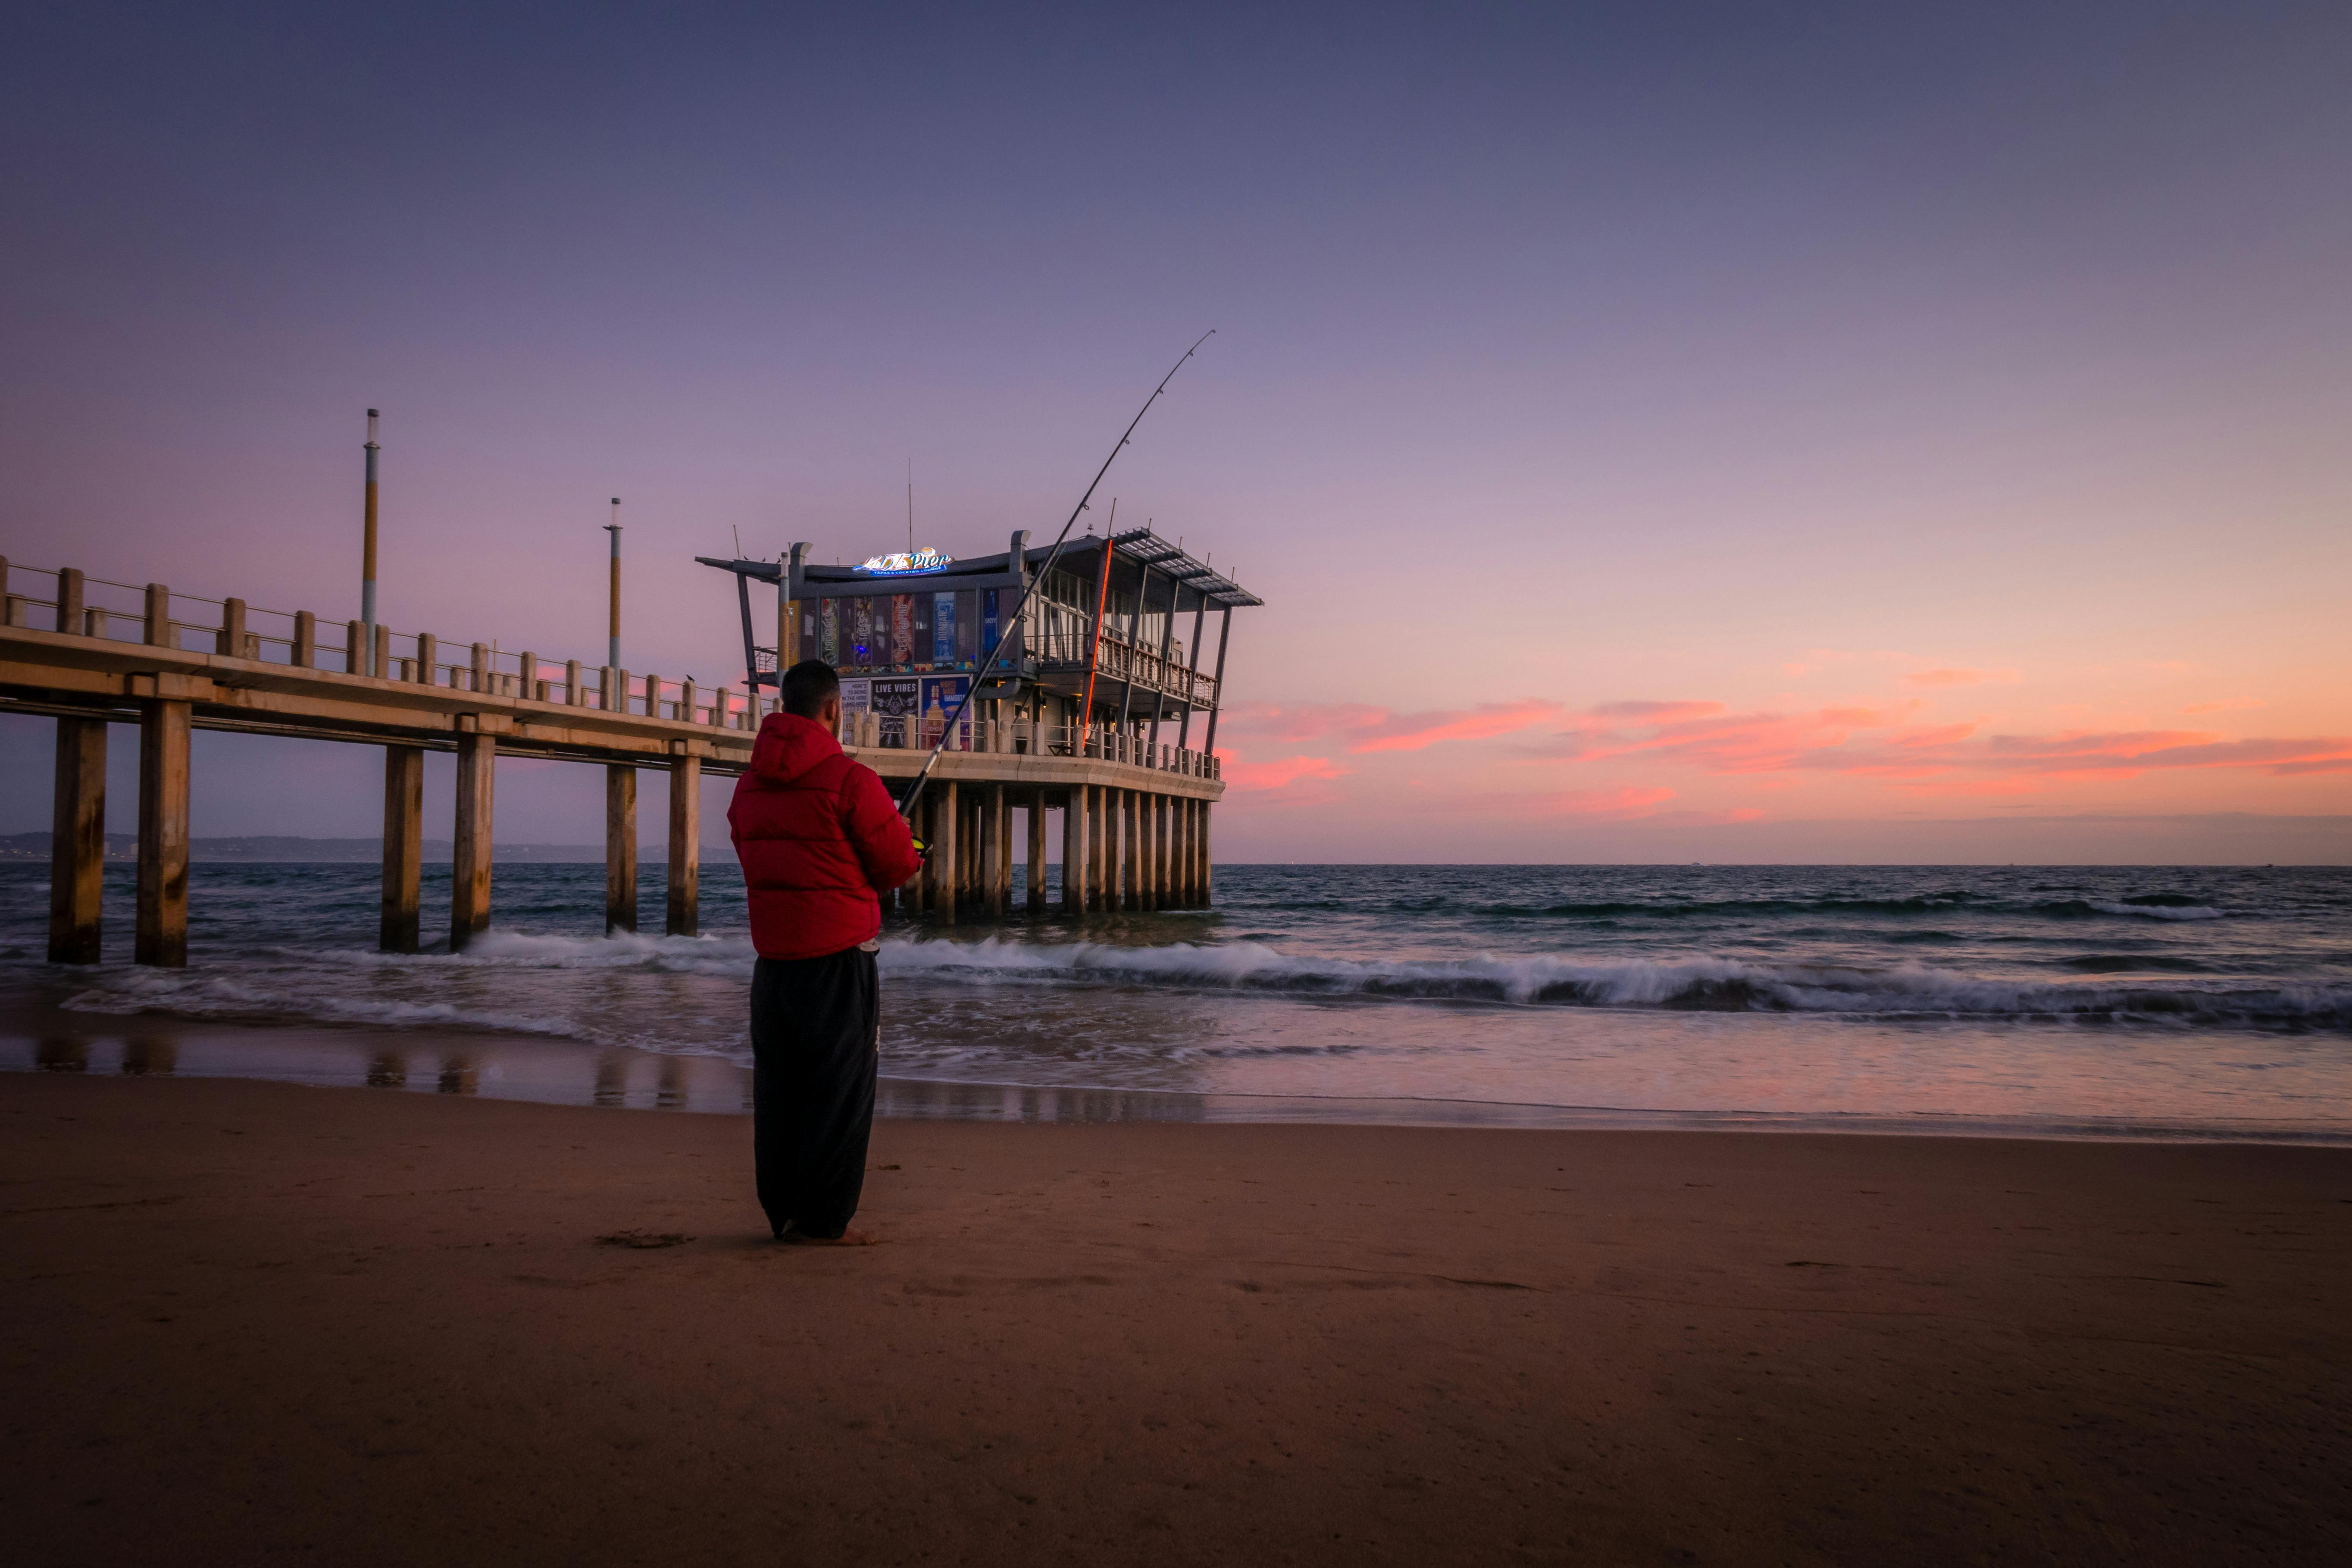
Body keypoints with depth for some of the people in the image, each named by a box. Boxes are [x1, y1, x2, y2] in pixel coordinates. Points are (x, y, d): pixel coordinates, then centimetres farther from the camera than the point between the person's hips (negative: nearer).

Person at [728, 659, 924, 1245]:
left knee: (778, 1087, 12)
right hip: (839, 956, -6)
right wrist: (909, 849, 14)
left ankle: (782, 1214, 19)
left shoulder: (749, 785, 9)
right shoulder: (850, 780, -13)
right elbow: (897, 866, -8)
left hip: (772, 957, 7)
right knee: (840, 1089, 2)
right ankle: (824, 1220, 5)